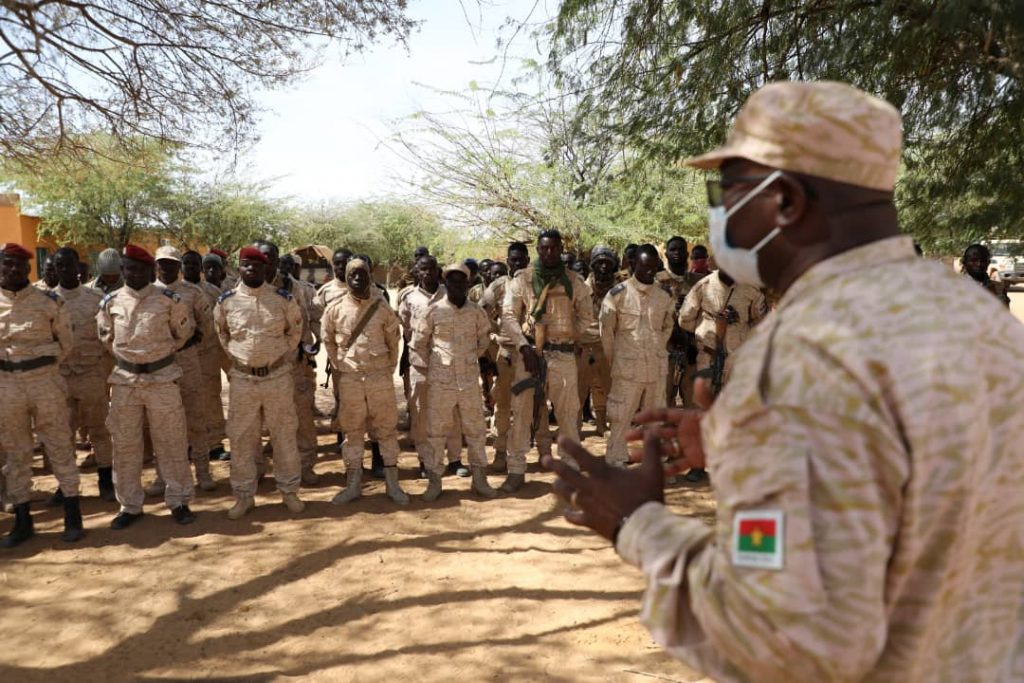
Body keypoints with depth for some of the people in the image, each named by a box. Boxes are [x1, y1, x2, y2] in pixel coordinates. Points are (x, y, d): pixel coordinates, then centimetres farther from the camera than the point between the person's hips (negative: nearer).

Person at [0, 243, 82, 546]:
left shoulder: (49, 300, -3)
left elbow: (67, 342, 6)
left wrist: (45, 367, 9)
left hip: (46, 381, -2)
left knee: (59, 446, 5)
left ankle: (73, 515, 14)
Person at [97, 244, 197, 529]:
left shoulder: (168, 299, -6)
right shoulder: (110, 302, 1)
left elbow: (185, 329, 9)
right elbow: (105, 335, 17)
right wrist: (124, 355, 14)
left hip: (162, 377, -2)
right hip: (125, 380, 3)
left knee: (171, 442, 4)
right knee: (125, 444, 9)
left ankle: (178, 500, 16)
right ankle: (130, 505, 21)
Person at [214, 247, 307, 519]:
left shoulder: (283, 298, -4)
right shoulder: (226, 300, -2)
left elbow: (295, 330, 10)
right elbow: (221, 333, 15)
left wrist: (282, 356, 7)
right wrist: (237, 357, 10)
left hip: (278, 376, -1)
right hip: (242, 378, 1)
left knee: (284, 435, 8)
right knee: (241, 438, 8)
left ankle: (289, 490, 22)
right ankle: (244, 495, 21)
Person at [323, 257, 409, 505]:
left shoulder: (382, 308, -2)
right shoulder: (335, 309, -1)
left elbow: (393, 341, 7)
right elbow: (328, 341, 12)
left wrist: (389, 368, 8)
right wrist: (339, 367, 10)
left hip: (380, 376, 0)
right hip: (349, 379, 1)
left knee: (387, 428, 5)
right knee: (352, 430, 10)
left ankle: (392, 483, 16)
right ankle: (353, 483, 21)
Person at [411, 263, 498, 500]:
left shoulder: (477, 312, 2)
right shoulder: (433, 311, -3)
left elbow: (484, 339, 18)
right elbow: (418, 342, 5)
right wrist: (426, 369, 5)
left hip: (470, 381, 2)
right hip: (440, 382, -2)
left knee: (476, 431, 9)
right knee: (436, 432, 6)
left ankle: (479, 478, 22)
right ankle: (434, 481, 17)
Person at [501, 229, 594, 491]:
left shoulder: (575, 282, 6)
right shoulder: (522, 279, 2)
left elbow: (586, 317, 13)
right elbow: (508, 315, -3)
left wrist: (568, 339, 3)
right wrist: (525, 348, -12)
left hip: (564, 354, 1)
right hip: (529, 351, -1)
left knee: (568, 412, 6)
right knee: (522, 411, 0)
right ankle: (516, 469, 9)